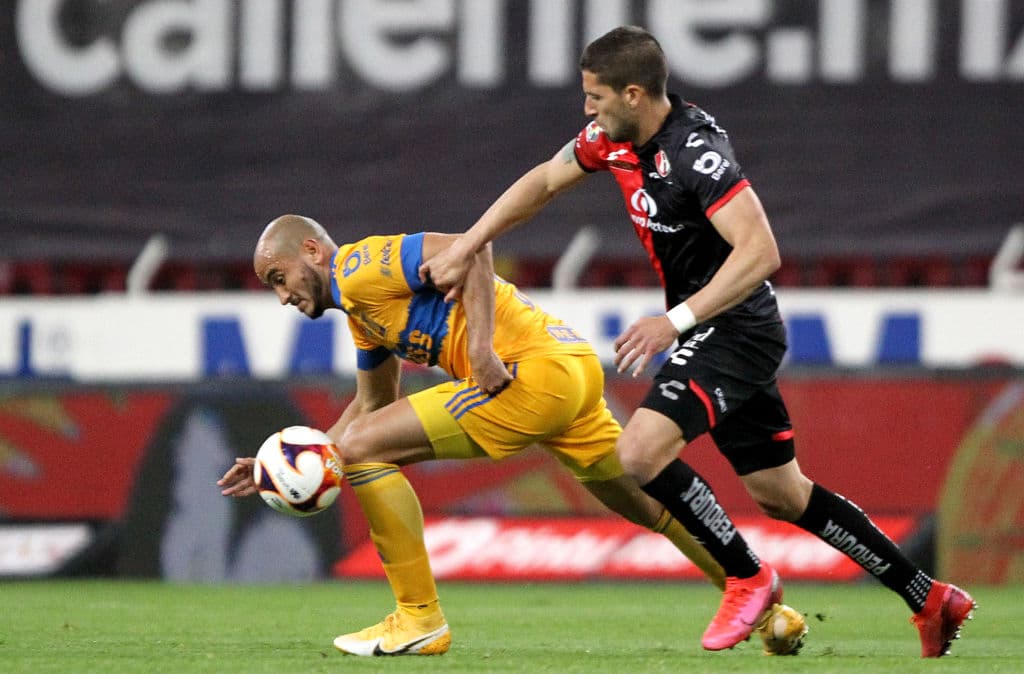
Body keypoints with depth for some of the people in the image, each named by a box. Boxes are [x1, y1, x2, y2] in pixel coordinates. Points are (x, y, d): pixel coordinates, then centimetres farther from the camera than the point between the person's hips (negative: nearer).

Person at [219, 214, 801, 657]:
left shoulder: (358, 266, -5)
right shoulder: (361, 310, 25)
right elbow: (374, 408, 33)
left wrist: (481, 342, -24)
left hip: (535, 368, -11)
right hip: (575, 364, 11)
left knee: (362, 446, -9)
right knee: (652, 505, 22)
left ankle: (420, 620, -6)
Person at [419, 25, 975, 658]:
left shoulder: (695, 150, -25)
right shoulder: (615, 137, 2)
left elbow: (761, 252, -32)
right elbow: (542, 182, 18)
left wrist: (675, 320, -35)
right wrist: (464, 250, 13)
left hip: (735, 328, -10)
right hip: (710, 330, 10)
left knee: (642, 451, -23)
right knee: (782, 495, 14)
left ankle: (747, 576, -5)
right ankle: (930, 599, 23)